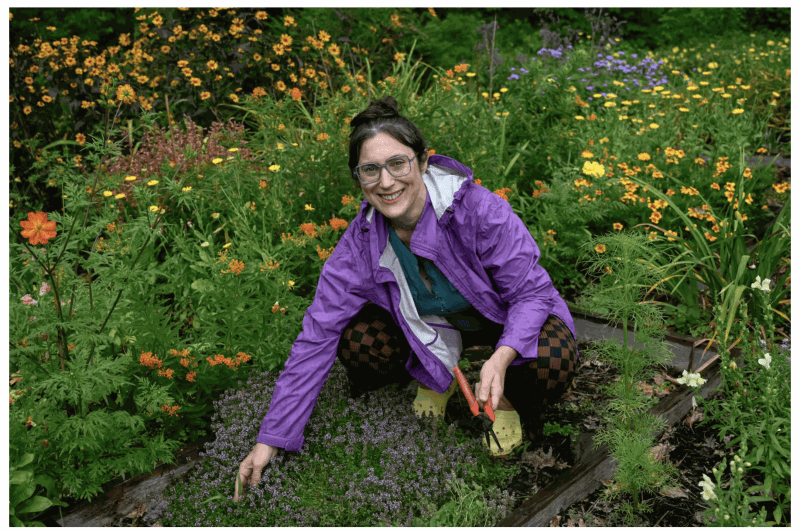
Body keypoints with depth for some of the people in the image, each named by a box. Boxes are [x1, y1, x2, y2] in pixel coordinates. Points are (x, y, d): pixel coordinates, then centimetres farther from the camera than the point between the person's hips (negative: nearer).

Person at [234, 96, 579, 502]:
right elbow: (316, 339, -20)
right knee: (356, 342, -23)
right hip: (432, 327, 3)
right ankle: (433, 375, 10)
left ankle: (505, 394, 5)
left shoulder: (478, 210, -32)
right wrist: (269, 440, -21)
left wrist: (501, 358, -43)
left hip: (503, 317, -2)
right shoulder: (360, 243, -22)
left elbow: (533, 292, -23)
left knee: (554, 360, -32)